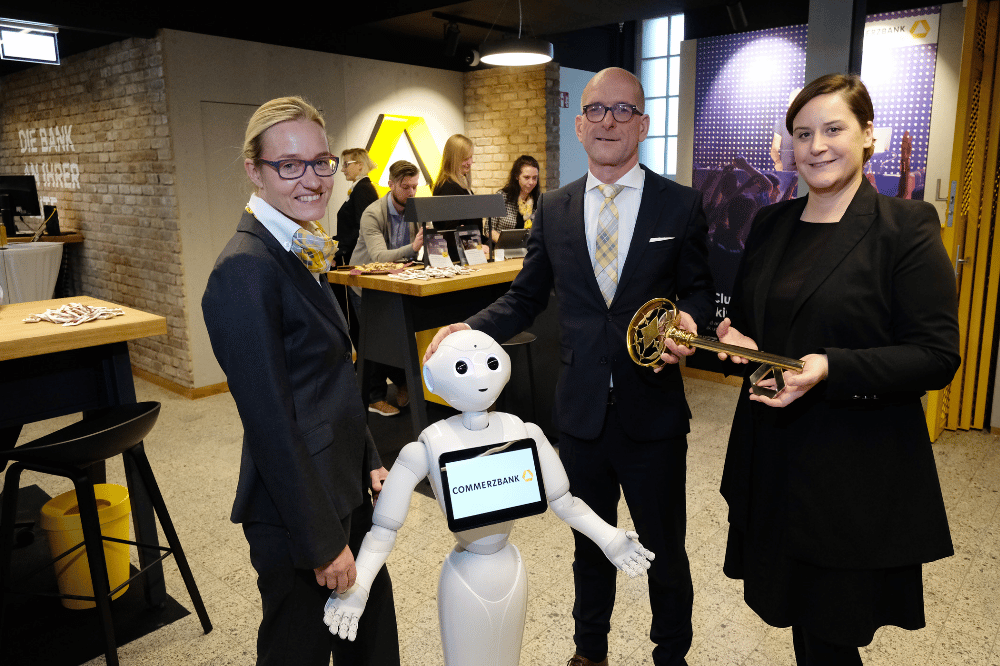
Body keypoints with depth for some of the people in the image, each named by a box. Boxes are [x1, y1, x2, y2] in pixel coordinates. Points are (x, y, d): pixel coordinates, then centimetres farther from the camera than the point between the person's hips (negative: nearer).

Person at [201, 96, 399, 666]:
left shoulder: (303, 252, 6)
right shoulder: (246, 269, -22)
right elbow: (271, 421, -23)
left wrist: (369, 462, 13)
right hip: (297, 509, -8)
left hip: (343, 486, 9)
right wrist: (323, 540, -18)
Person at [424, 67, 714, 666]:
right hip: (581, 411, 2)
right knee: (590, 545, 22)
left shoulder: (682, 205, -4)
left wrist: (689, 319, -20)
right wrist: (470, 329, -9)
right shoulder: (553, 210, 3)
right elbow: (526, 298, 7)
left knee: (665, 551, 16)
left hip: (653, 413, -2)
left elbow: (701, 287, 2)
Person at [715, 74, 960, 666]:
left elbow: (937, 356, -14)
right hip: (773, 455, 5)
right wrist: (738, 341, -6)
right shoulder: (771, 224, 7)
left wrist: (831, 370, -26)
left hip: (857, 476, -5)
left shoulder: (906, 229, -10)